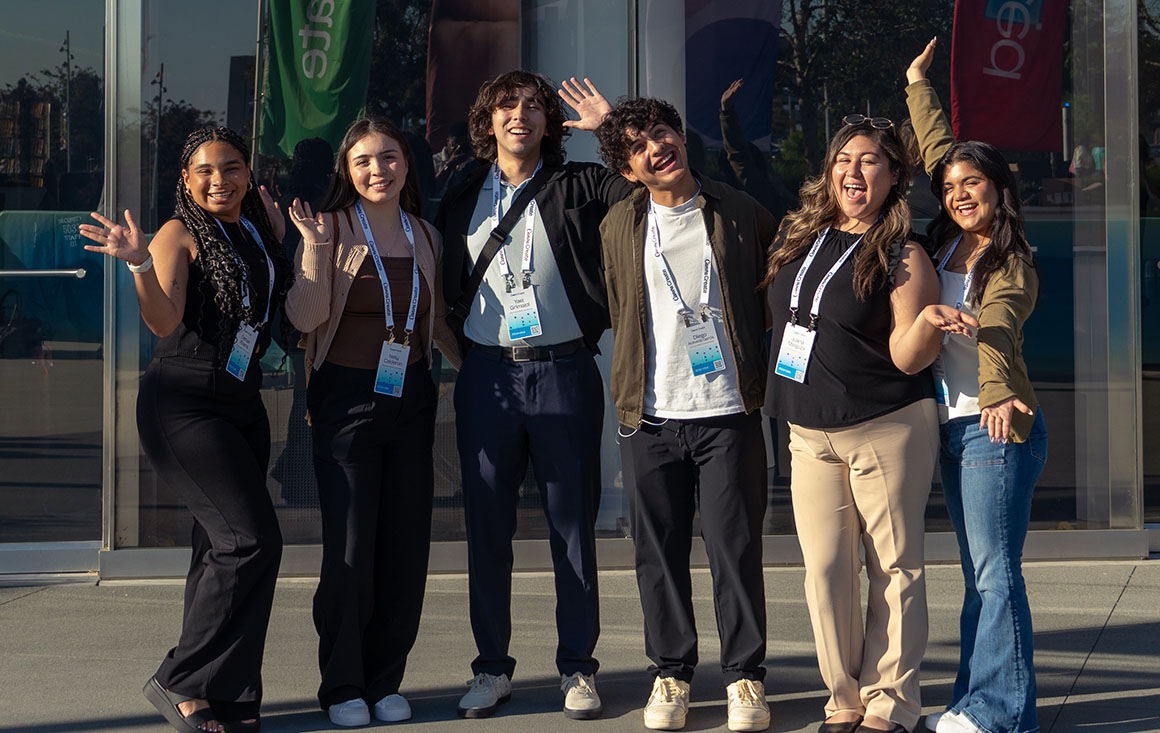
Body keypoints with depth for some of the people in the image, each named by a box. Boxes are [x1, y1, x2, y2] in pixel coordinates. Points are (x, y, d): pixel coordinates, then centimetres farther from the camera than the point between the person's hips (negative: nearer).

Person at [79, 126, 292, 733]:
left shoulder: (258, 231, 12)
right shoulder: (180, 234, -8)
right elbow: (165, 322, -19)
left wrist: (282, 236, 17)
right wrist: (140, 264, -34)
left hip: (241, 400, 7)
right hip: (183, 403, -7)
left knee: (222, 548, 7)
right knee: (251, 540, -15)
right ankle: (178, 682, -6)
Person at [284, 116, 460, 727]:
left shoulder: (425, 237, 11)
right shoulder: (334, 228, -2)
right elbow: (304, 317, -12)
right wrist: (316, 248, -19)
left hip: (411, 400, 4)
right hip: (346, 399, -4)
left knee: (406, 544, 4)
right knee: (350, 547, -5)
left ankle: (385, 680, 17)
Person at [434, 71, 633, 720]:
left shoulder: (579, 186, 5)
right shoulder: (463, 197, 12)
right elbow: (444, 285, 20)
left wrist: (612, 128, -6)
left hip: (564, 372, -2)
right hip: (487, 373, 2)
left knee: (574, 526, 2)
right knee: (487, 526, 4)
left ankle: (578, 667, 12)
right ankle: (493, 667, 14)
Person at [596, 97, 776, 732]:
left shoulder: (739, 214, 2)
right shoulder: (619, 226, 7)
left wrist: (762, 376, 9)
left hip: (729, 413, -2)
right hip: (650, 416, 2)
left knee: (736, 548, 0)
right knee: (659, 551, 6)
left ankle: (744, 675, 12)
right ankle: (671, 673, 19)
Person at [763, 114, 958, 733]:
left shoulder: (903, 257, -7)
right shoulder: (797, 237, 8)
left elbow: (907, 358, -12)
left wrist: (927, 320, -30)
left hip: (888, 431, -5)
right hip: (810, 435, 5)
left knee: (894, 569, 1)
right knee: (824, 569, 1)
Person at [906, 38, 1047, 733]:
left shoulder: (1012, 268, -11)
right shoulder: (951, 242, 9)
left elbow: (996, 331, -32)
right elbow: (939, 150, 21)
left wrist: (999, 396, -49)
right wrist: (919, 84, 31)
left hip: (997, 427, -8)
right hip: (955, 426, 8)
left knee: (996, 574, -8)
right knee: (980, 575, 11)